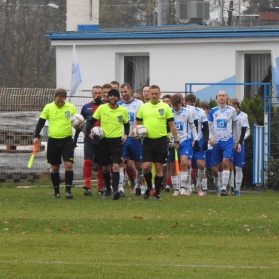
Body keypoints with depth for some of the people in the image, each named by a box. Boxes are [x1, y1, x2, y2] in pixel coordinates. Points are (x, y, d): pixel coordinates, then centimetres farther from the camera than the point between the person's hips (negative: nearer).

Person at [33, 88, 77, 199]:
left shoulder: (71, 108, 3)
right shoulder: (48, 107, 1)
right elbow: (41, 122, 4)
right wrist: (36, 136, -5)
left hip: (67, 140, -1)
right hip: (53, 141, 1)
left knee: (68, 165, -13)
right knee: (54, 167, 7)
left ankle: (68, 190, -10)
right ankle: (56, 191, 17)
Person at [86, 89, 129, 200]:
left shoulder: (123, 110, 3)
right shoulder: (102, 108, 0)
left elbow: (126, 124, 18)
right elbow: (91, 121, 4)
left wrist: (126, 134, 2)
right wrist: (89, 132, -12)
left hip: (117, 140, -1)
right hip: (104, 140, 1)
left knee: (116, 165, -17)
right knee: (104, 167, 9)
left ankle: (116, 190, -26)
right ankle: (108, 189, 26)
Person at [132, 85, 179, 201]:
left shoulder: (165, 107, 3)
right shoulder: (143, 107, 7)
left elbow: (171, 125, 5)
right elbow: (137, 123, 14)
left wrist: (176, 140, 2)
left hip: (161, 140, -1)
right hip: (148, 140, 1)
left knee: (158, 167, 1)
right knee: (146, 166, -10)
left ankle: (157, 193, 9)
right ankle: (149, 187, 16)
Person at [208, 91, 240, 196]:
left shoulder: (231, 110, 5)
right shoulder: (213, 111, 7)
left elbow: (235, 127, 13)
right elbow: (209, 126, 8)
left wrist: (236, 142, 15)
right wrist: (210, 137, -9)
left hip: (227, 141, -2)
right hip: (216, 142, 2)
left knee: (225, 162, -18)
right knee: (219, 165, 7)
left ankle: (224, 187, -20)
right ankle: (221, 186, 19)